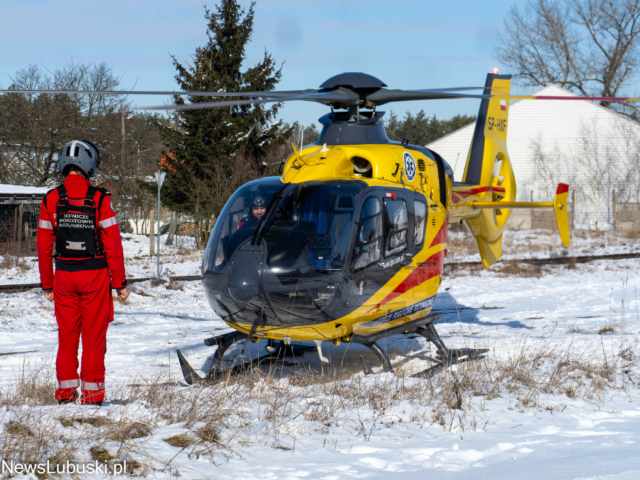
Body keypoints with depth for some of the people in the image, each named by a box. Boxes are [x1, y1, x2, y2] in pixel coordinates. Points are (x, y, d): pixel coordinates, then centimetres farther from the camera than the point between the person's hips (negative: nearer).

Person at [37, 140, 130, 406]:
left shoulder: (51, 200, -1)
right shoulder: (100, 199, -9)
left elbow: (44, 246, 3)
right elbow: (113, 244, -8)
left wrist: (47, 284, 11)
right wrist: (120, 283, -1)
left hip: (64, 275, 2)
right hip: (95, 274, -2)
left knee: (67, 335, 11)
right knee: (94, 336, 5)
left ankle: (65, 391, 11)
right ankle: (92, 393, 6)